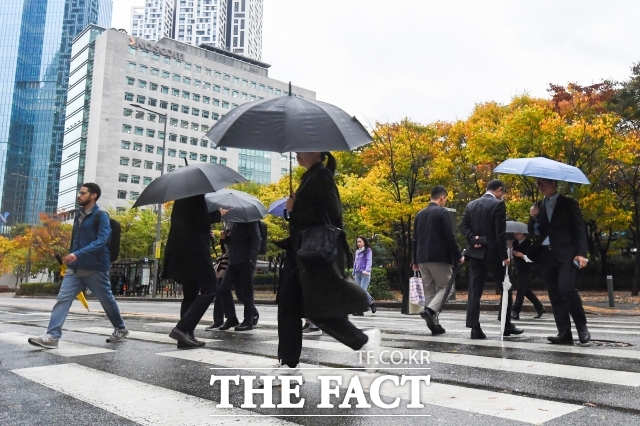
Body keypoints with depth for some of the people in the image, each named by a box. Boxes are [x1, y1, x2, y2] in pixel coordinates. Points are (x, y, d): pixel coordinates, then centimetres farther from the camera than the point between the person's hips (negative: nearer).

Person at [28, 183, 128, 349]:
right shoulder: (78, 215, 14)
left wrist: (78, 254, -32)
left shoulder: (101, 216, -10)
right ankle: (52, 336, -11)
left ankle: (121, 329, 28)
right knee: (63, 299, -8)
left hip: (96, 268, -6)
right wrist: (71, 258, 22)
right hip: (75, 268, 6)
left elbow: (101, 241, -22)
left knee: (107, 300, 8)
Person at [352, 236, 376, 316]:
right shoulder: (357, 251, 18)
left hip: (365, 274, -6)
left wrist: (367, 270, -27)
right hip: (357, 274, 6)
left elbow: (369, 261, -11)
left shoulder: (368, 250, 0)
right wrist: (354, 273, 21)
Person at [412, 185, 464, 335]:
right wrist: (458, 256, -3)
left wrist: (415, 260, 20)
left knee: (429, 290, 9)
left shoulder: (420, 214, 13)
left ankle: (434, 324, 7)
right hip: (439, 257, -6)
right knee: (445, 286, 3)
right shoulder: (443, 212, -6)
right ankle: (429, 310, -19)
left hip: (423, 258, 6)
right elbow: (449, 237, -12)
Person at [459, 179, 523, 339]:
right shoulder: (498, 204, -8)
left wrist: (473, 240, -5)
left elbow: (463, 226, 3)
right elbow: (500, 232, -13)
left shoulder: (471, 204, 11)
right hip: (493, 252, -5)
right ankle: (507, 325, 16)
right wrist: (504, 256, -10)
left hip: (476, 252, 5)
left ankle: (474, 328, -2)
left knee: (474, 291, 2)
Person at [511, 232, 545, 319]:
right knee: (526, 290, 12)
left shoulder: (529, 243, -10)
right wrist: (510, 248, -5)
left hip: (528, 270, -7)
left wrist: (522, 256, -26)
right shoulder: (515, 243, 9)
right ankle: (540, 308, 26)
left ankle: (515, 311, -11)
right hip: (519, 270, 7)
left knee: (521, 289, -11)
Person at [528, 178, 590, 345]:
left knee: (566, 289, -20)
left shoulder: (569, 203, 4)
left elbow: (580, 229, -1)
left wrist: (581, 253, -13)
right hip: (546, 255, 5)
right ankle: (564, 334, 4)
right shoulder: (538, 206, 16)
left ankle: (582, 326, 0)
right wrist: (533, 217, -5)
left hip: (566, 254, -5)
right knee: (555, 296, 2)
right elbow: (533, 232, 14)